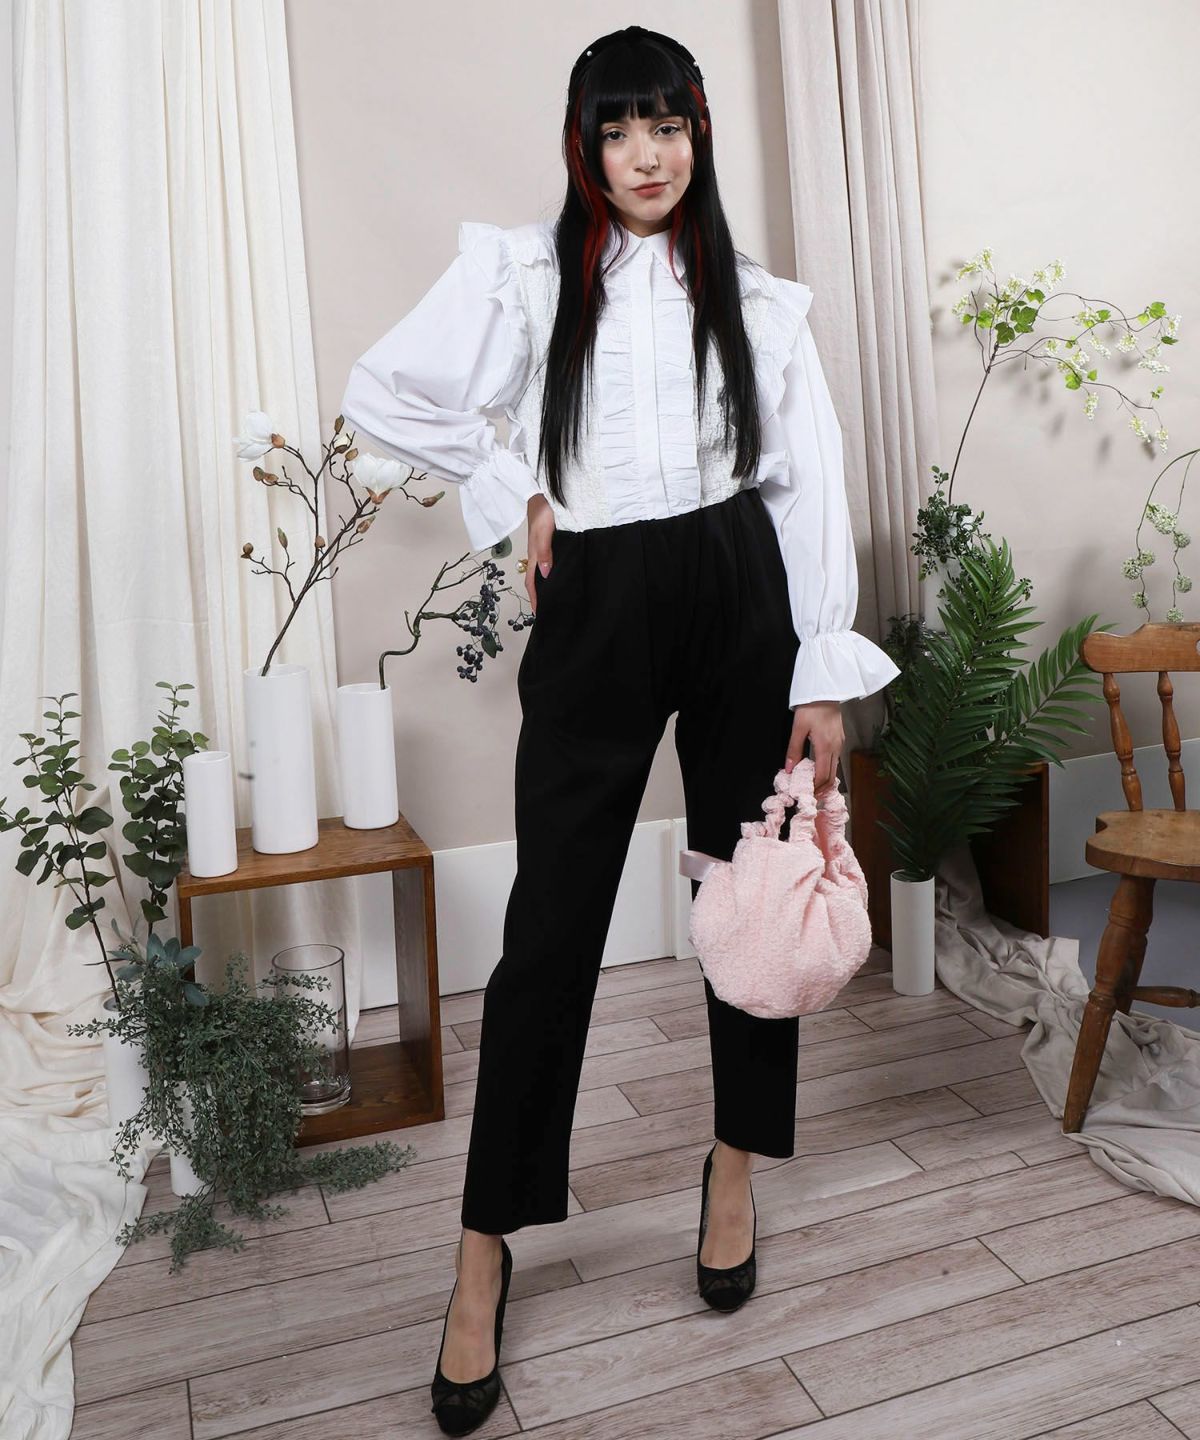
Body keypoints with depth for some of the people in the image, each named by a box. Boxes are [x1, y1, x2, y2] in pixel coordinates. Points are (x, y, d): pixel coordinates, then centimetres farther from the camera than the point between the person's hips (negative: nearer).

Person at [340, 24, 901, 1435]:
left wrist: (824, 675, -3)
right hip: (594, 616, -2)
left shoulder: (757, 299, 8)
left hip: (738, 602, 2)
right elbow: (381, 392, 7)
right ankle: (484, 1251, 13)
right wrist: (512, 493, 2)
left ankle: (735, 1172, 31)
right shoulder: (523, 273, 4)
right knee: (551, 929, -1)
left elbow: (811, 486, 4)